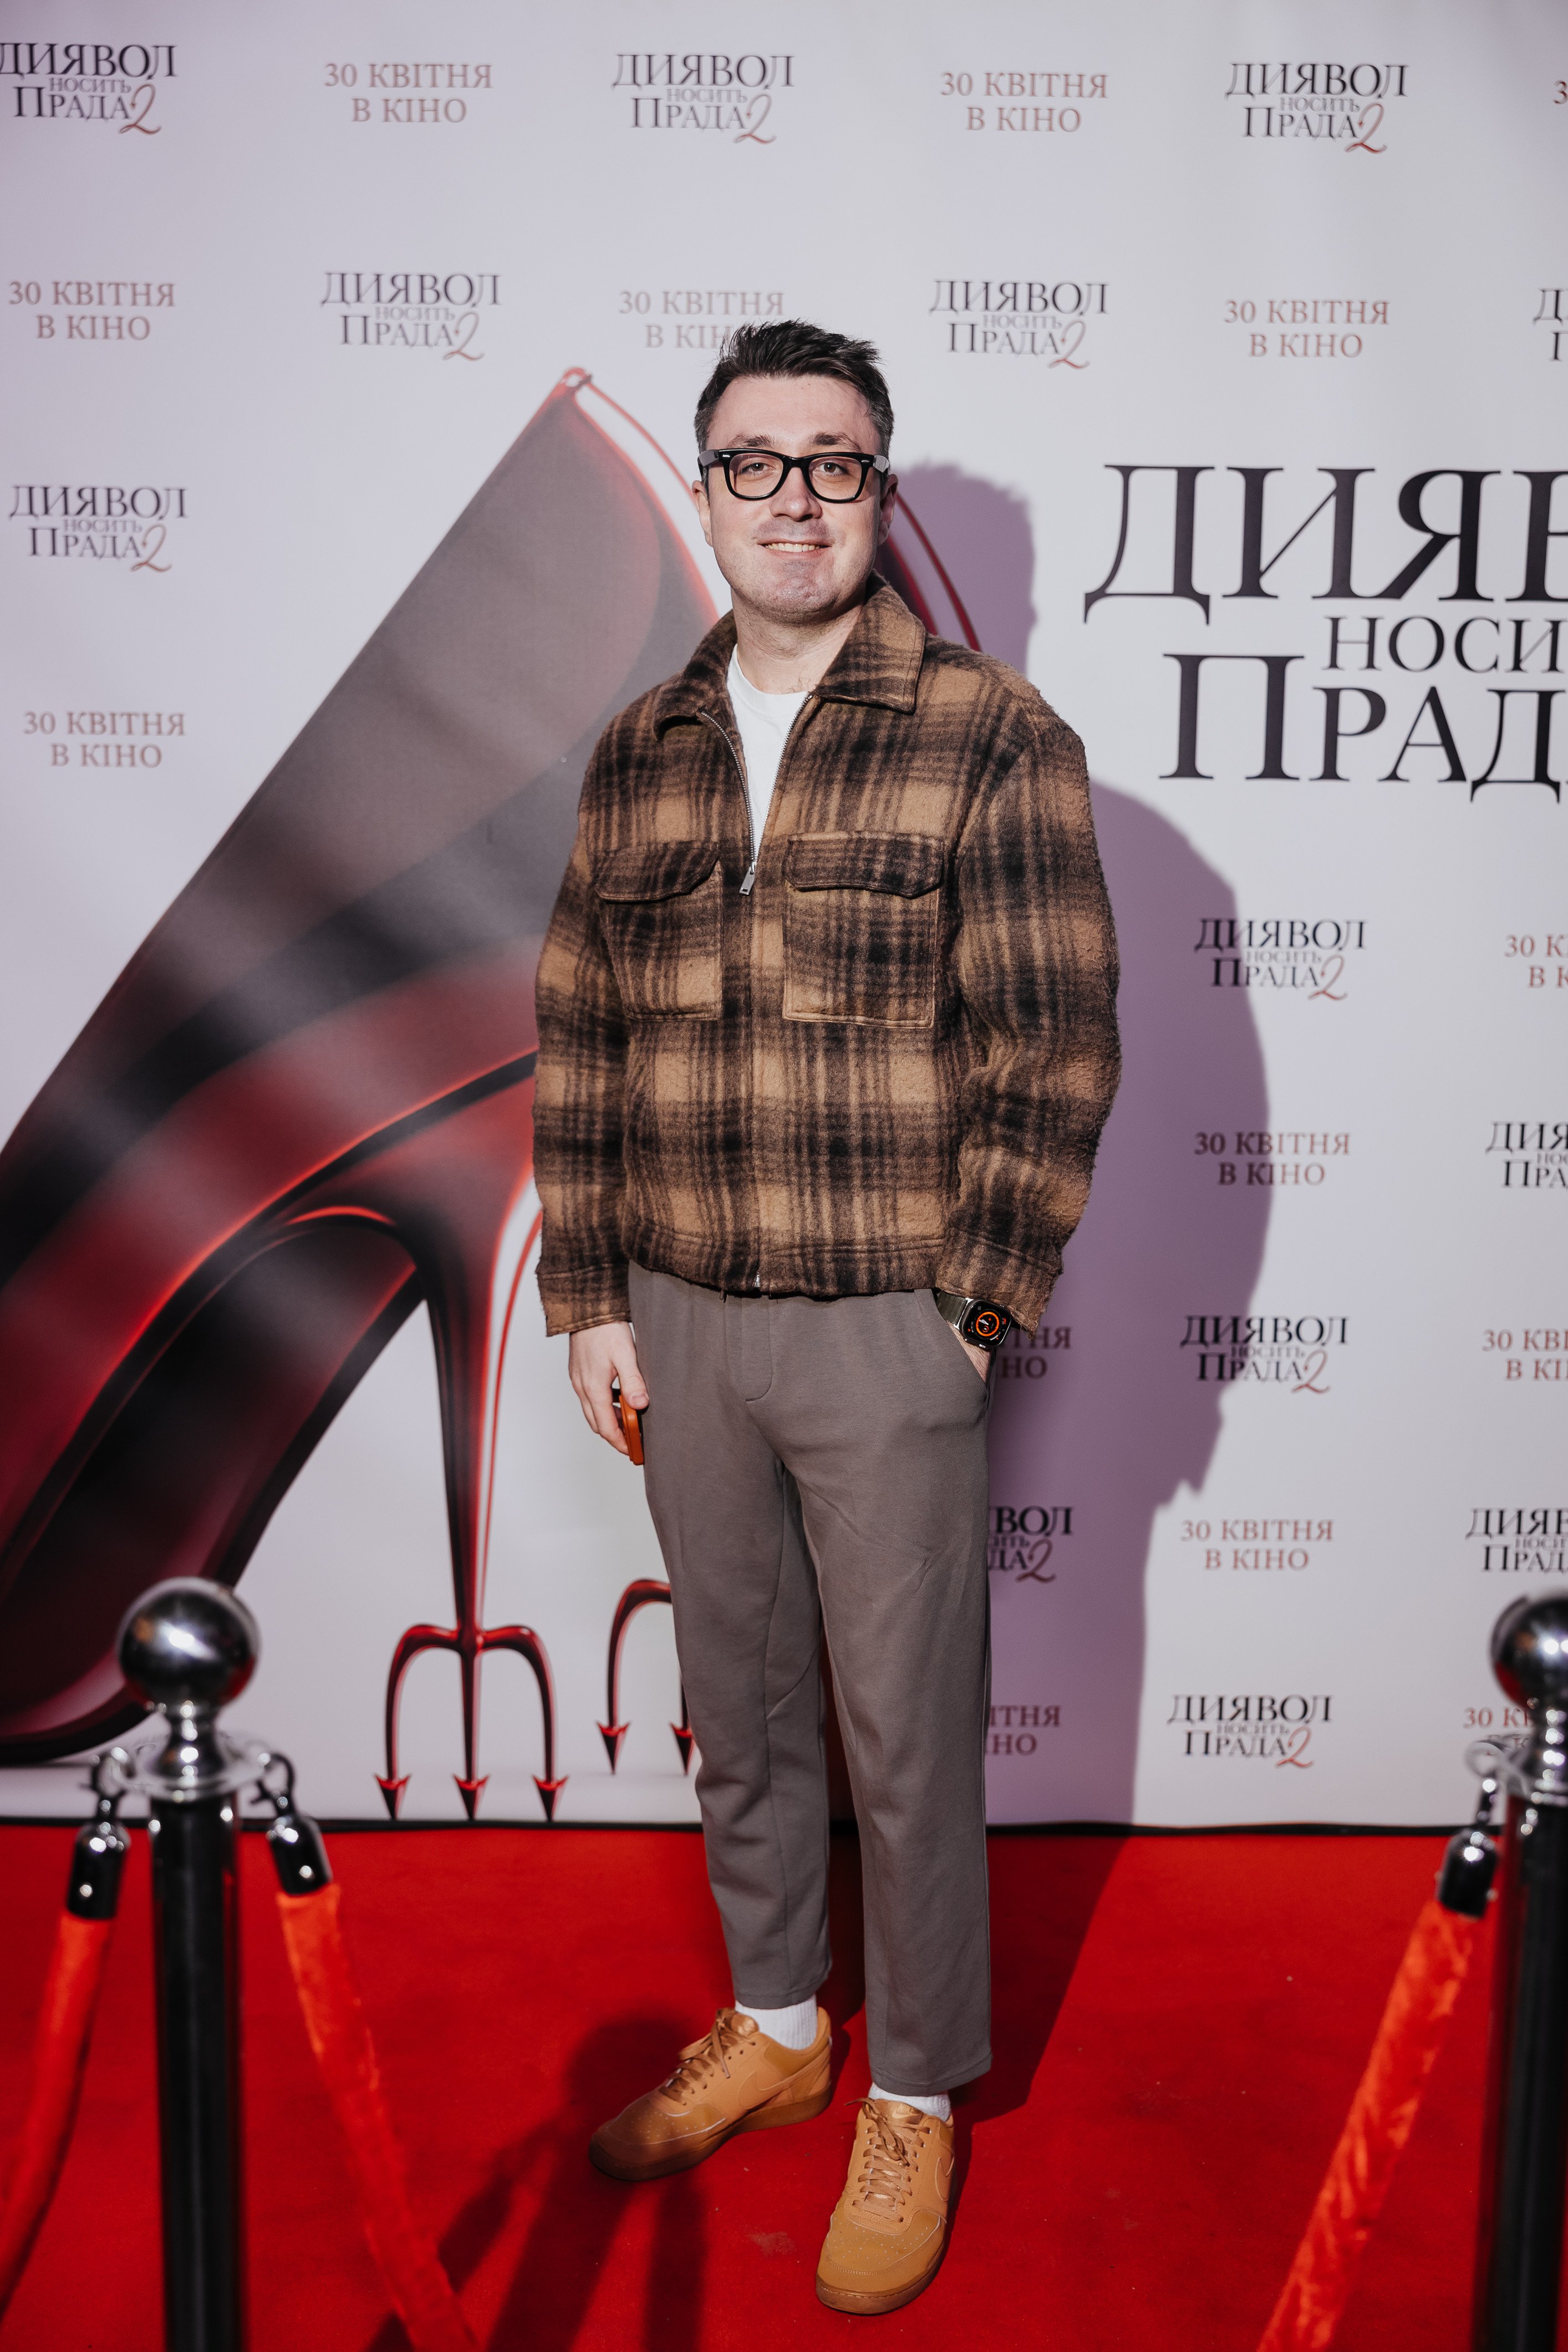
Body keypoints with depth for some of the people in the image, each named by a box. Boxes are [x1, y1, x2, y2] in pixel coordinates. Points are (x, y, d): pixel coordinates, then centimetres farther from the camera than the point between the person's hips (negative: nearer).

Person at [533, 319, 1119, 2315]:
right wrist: (590, 1295, 5)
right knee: (737, 1707, 18)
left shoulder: (992, 738, -7)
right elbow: (577, 1033, 9)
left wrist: (966, 1310, -10)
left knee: (906, 1736, 8)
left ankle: (916, 2100, 30)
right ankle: (773, 2028, 40)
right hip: (679, 1325, 5)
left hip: (886, 1331, -4)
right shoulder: (640, 751, 7)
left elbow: (1056, 1051, -9)